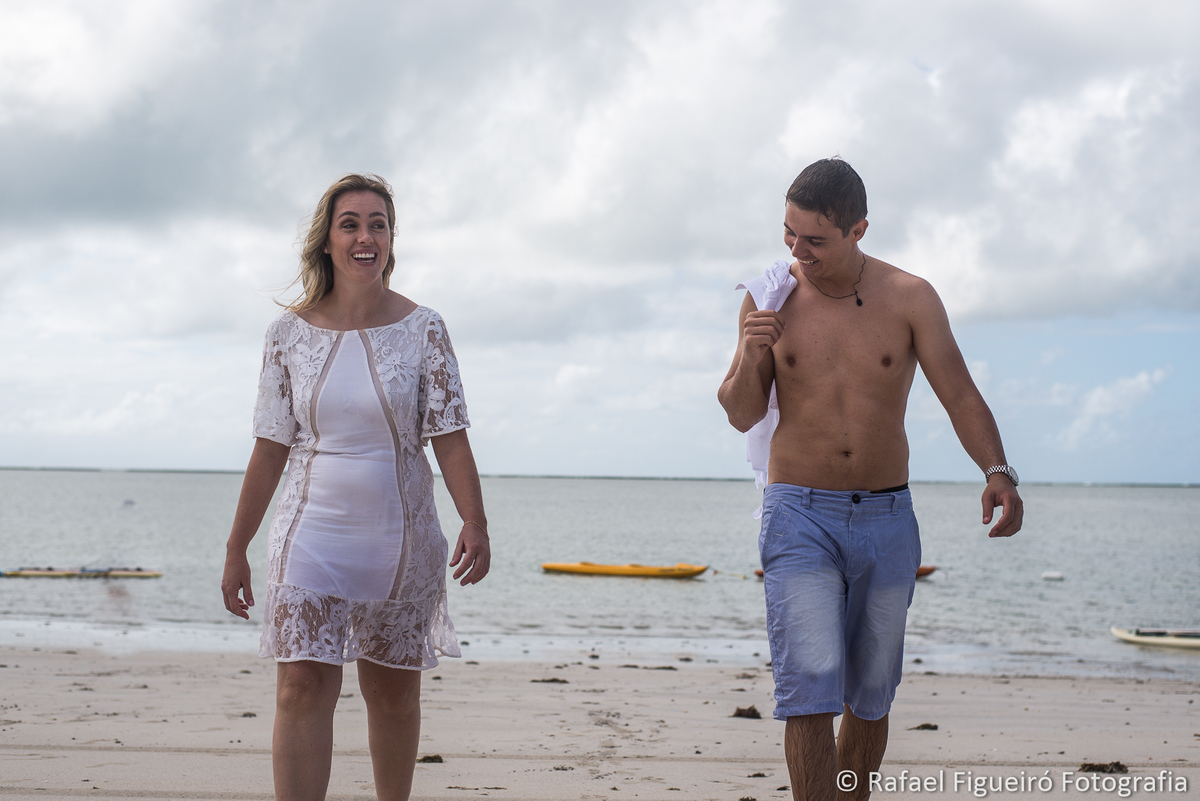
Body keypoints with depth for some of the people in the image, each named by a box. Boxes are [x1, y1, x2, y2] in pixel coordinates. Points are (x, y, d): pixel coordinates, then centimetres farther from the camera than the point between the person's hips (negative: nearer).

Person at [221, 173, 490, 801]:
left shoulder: (422, 329, -1)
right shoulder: (291, 332, 1)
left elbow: (449, 437, -5)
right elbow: (271, 448, 5)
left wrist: (475, 523, -19)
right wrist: (236, 549, 5)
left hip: (400, 537, 0)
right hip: (311, 535, 0)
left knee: (394, 689, 11)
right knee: (303, 686, -11)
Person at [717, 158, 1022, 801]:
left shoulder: (909, 299, -3)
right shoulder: (770, 297, -1)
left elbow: (961, 397, -7)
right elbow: (742, 415, 4)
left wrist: (997, 472, -25)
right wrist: (751, 356, -17)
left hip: (887, 521, 2)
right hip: (799, 515, -1)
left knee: (870, 695, 13)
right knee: (810, 689, -16)